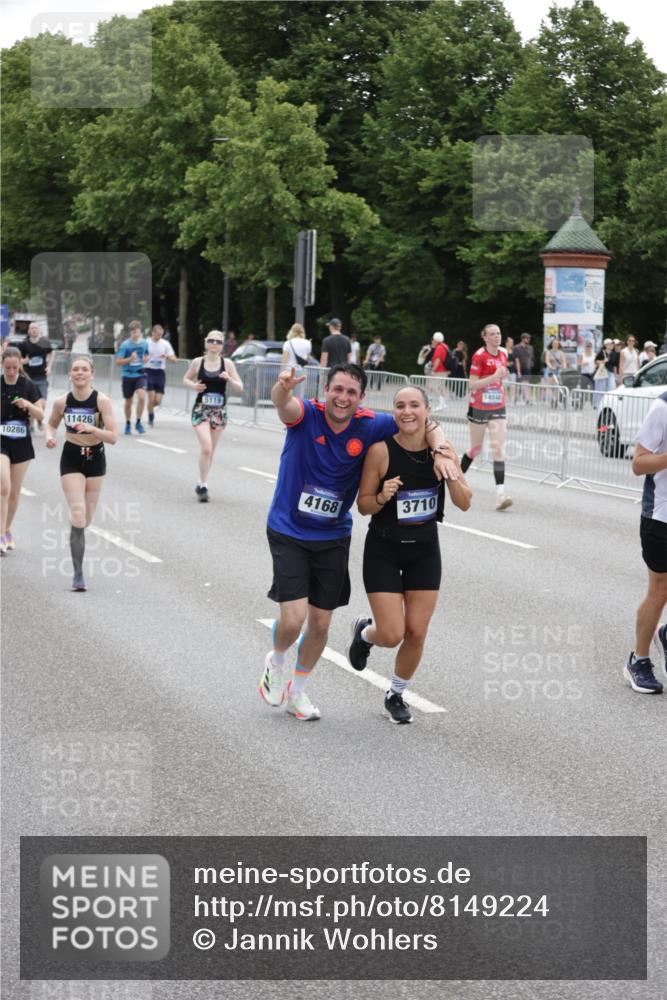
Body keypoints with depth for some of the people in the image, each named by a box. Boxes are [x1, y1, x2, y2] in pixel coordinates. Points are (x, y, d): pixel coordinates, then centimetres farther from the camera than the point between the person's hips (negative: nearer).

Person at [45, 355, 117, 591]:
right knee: (78, 516, -13)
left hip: (96, 459, 1)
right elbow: (51, 424, 12)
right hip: (71, 459, -1)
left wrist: (92, 429, -33)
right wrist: (50, 436, -9)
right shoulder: (62, 402, -8)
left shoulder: (102, 401, -14)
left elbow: (112, 437, -17)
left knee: (86, 518, 12)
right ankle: (78, 574, -11)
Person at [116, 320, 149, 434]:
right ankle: (128, 424, 30)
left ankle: (138, 422, -7)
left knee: (141, 396, -22)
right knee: (128, 402, 9)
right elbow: (118, 361, -8)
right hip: (127, 376, -1)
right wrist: (130, 359, -22)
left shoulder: (144, 343, 2)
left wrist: (146, 359, -3)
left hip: (140, 375, 1)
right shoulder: (125, 345, -9)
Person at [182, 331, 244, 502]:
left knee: (210, 450, 12)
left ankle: (202, 484, 28)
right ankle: (203, 486, -7)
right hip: (201, 409, -2)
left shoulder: (227, 364, -2)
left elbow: (240, 388, -2)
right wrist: (193, 386, -9)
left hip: (219, 411, 2)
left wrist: (229, 379, -21)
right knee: (206, 448, -17)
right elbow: (186, 379, 13)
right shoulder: (198, 362, -2)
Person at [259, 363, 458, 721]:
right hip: (288, 533, -3)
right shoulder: (307, 414, -17)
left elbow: (428, 426, -3)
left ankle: (297, 690, 36)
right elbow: (284, 405, -42)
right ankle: (276, 662, 24)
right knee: (293, 618, -13)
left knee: (321, 623, 10)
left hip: (333, 537, 3)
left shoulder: (370, 426, -10)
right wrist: (283, 388, -66)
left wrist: (442, 452, -25)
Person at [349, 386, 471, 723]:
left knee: (416, 634, 3)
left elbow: (464, 503, -5)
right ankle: (364, 632, 31)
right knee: (392, 635, -7)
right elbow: (363, 505, -8)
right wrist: (382, 497, -29)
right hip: (384, 550, -3)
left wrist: (451, 472, -23)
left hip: (424, 550, 3)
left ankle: (396, 695, 29)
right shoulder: (381, 450, -18)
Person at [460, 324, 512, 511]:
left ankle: (500, 494, -16)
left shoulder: (503, 354, 4)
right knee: (476, 448, 10)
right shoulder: (479, 356, -13)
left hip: (498, 409, 4)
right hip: (479, 408, -4)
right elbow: (472, 384, -18)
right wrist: (495, 376, -26)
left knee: (498, 449, -8)